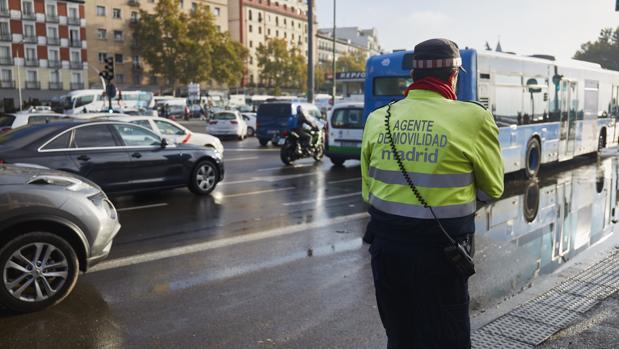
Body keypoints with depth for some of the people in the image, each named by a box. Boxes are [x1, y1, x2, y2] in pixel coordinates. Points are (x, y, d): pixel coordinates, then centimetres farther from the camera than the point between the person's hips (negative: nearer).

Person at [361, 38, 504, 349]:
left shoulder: (377, 119, 0)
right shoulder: (473, 117, -12)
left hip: (385, 243, 4)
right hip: (440, 250, -4)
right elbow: (493, 189, 2)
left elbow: (369, 191, 6)